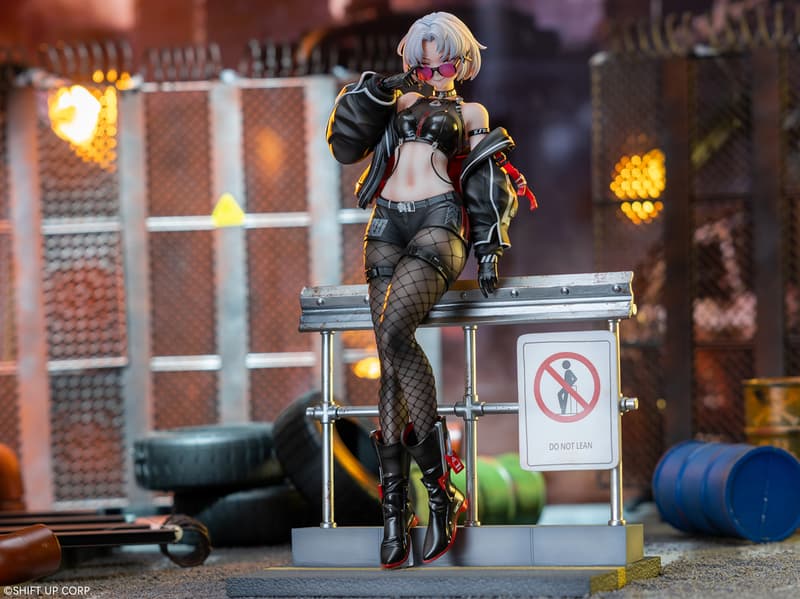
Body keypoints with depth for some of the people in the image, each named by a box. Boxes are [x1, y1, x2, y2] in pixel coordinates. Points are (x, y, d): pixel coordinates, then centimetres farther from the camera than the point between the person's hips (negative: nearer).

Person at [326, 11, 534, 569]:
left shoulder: (469, 112, 18)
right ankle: (396, 508, -11)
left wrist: (490, 250, -2)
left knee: (393, 334, -28)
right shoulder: (397, 99, 25)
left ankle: (441, 484, -25)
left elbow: (489, 187, 10)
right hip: (387, 227, 3)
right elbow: (345, 144, 14)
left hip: (439, 223, -3)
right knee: (392, 363, -8)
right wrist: (374, 92, 3)